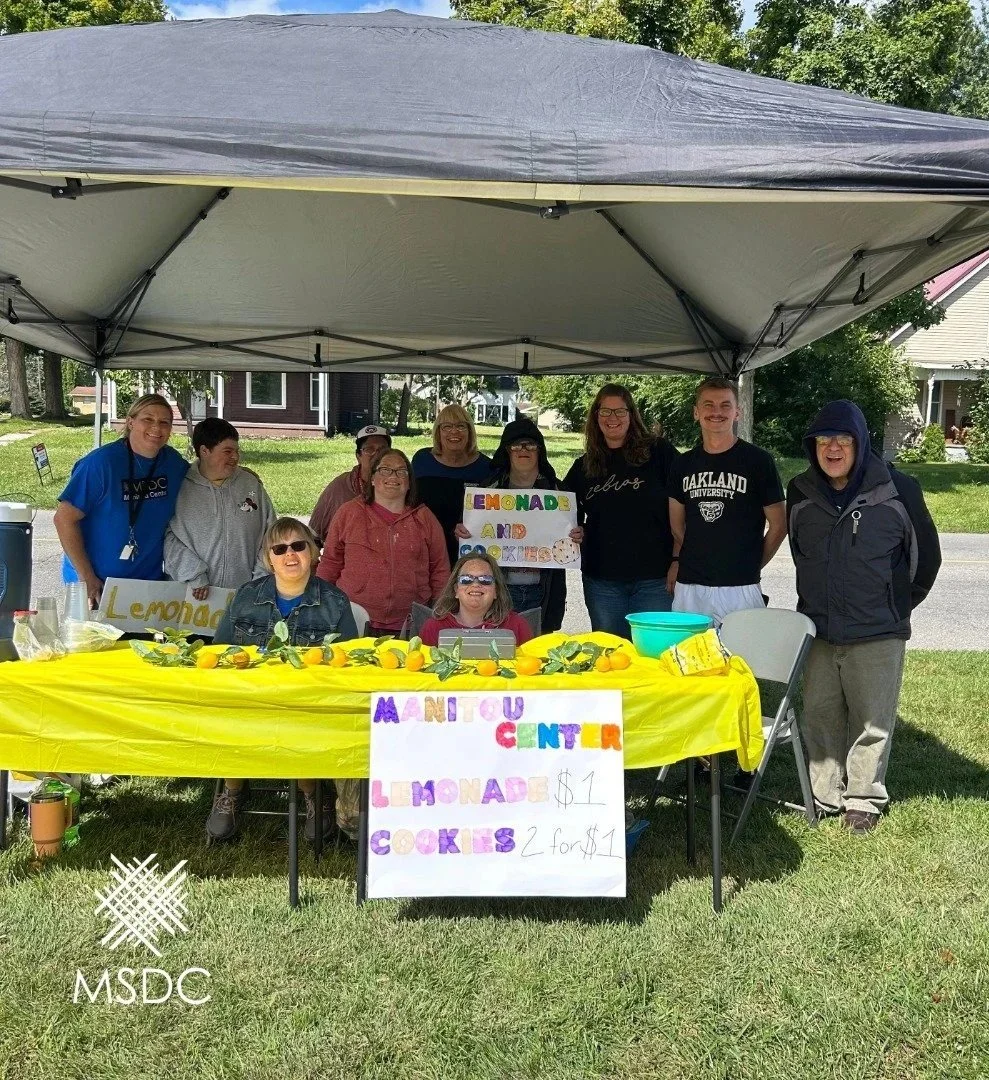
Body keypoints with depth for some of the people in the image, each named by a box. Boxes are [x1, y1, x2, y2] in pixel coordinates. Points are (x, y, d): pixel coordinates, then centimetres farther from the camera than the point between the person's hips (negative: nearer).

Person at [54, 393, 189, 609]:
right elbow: (65, 519, -16)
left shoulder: (174, 463, -1)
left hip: (149, 582, 5)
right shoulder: (101, 463, -17)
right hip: (93, 584, -4)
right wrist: (87, 577, -18)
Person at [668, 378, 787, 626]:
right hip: (688, 587, 3)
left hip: (739, 588, -3)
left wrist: (752, 566, 4)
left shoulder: (758, 461, -1)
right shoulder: (684, 464, 11)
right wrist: (677, 560, 6)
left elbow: (778, 525, 3)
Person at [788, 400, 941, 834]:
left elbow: (926, 554, 3)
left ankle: (864, 799, 17)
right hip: (818, 630, 4)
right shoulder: (801, 493, 3)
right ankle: (825, 795, 24)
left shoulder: (896, 490, -9)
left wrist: (899, 604, 9)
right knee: (820, 715, 10)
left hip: (877, 632, -4)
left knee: (872, 720, 4)